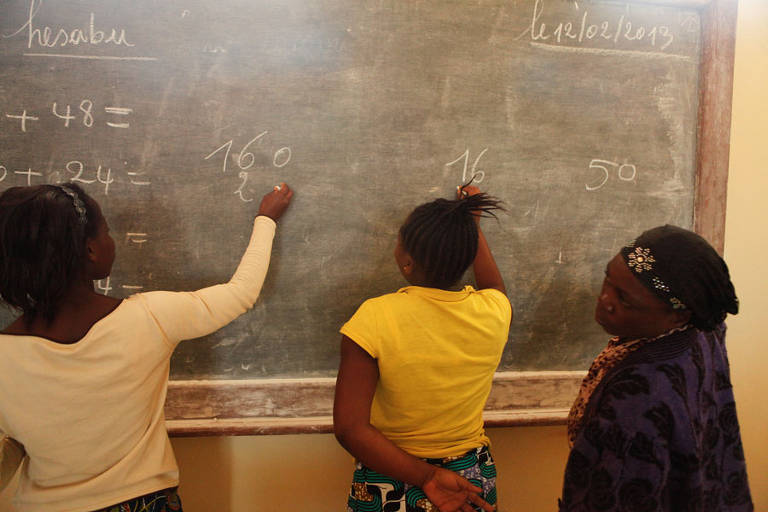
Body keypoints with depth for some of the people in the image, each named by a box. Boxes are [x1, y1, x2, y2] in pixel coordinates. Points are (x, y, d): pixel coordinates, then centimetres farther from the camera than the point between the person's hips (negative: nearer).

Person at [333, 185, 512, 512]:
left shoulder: (374, 318, -24)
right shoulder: (494, 313, -14)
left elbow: (349, 428, -26)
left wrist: (425, 477, -22)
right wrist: (472, 227, 21)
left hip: (389, 485, -3)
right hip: (472, 480, 3)